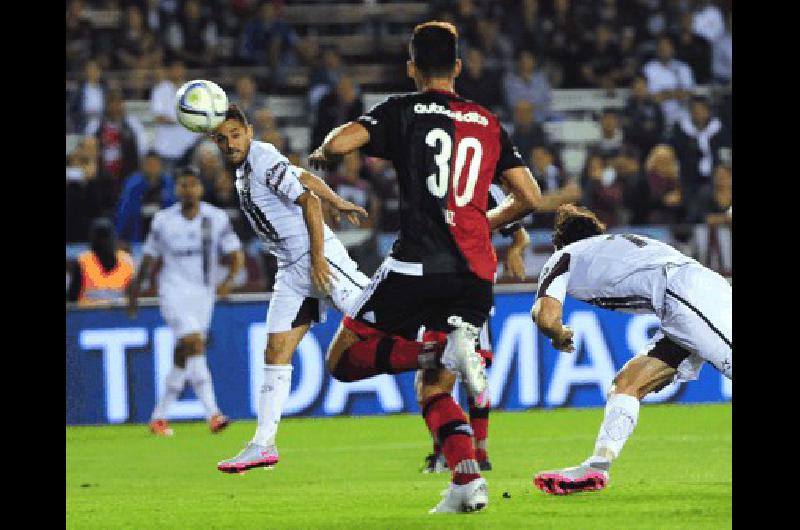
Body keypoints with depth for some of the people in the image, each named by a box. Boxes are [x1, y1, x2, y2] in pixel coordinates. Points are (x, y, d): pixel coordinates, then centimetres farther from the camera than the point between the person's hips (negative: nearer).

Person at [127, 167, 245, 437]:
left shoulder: (217, 219, 1)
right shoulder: (163, 220, 0)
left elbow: (236, 255, 2)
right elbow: (148, 258, 11)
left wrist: (229, 280, -17)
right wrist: (134, 293, 15)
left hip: (204, 293, 3)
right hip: (174, 291, -3)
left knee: (183, 358, 7)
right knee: (195, 344, -22)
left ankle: (159, 416, 21)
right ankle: (213, 413, -29)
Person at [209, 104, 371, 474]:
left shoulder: (264, 160, -13)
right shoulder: (244, 166, 12)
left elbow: (309, 201, -17)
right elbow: (306, 178, 23)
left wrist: (318, 258, -20)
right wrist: (338, 202, 33)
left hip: (319, 258, -9)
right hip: (291, 270, 9)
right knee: (276, 353, 3)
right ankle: (264, 445, 2)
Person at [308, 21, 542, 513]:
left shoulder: (403, 111, 3)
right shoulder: (489, 123, 16)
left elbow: (339, 142, -12)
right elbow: (530, 198, 16)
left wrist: (320, 156, 12)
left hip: (418, 263, -5)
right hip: (475, 273, 5)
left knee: (343, 359, 6)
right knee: (435, 391, 16)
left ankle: (444, 351, -17)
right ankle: (468, 482, -8)